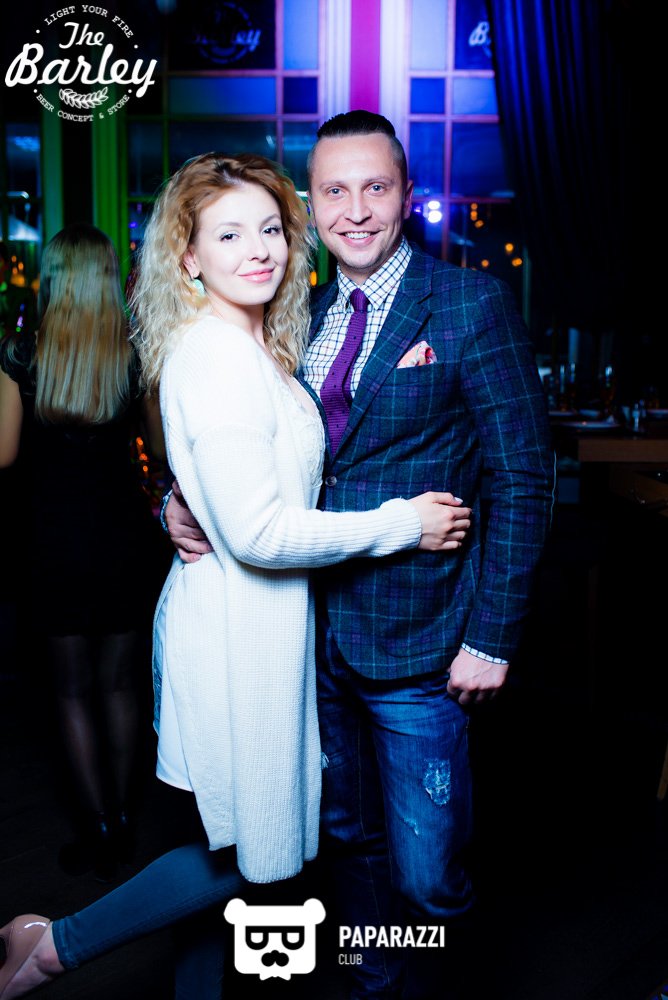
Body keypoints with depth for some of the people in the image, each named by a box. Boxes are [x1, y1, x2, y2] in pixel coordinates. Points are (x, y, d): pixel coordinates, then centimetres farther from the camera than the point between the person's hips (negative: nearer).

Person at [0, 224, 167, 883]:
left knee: (74, 691, 13)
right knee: (119, 684, 17)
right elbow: (164, 448, 2)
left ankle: (98, 831, 18)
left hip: (58, 542, -2)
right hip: (125, 537, 2)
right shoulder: (137, 354, -5)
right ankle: (119, 817, 30)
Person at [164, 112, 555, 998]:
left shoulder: (473, 304, -7)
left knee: (426, 876, 5)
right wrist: (180, 499, -7)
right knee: (350, 840, 21)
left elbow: (524, 477, -9)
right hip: (316, 634, 5)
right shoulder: (302, 315, 9)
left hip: (418, 649, -5)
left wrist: (492, 636, -13)